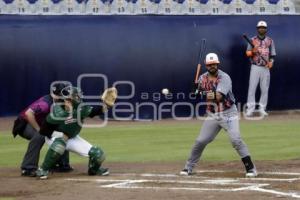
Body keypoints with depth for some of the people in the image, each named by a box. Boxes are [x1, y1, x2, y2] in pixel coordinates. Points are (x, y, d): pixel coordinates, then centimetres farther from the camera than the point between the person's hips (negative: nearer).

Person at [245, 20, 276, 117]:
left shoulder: (270, 41, 9)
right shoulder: (253, 40, 3)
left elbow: (272, 54, 7)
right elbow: (248, 53, -1)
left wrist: (271, 62, -12)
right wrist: (253, 51, -22)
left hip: (266, 68, 2)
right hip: (255, 67, -2)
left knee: (265, 89, 4)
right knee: (252, 88, -9)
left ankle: (262, 109, 12)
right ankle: (250, 109, -9)